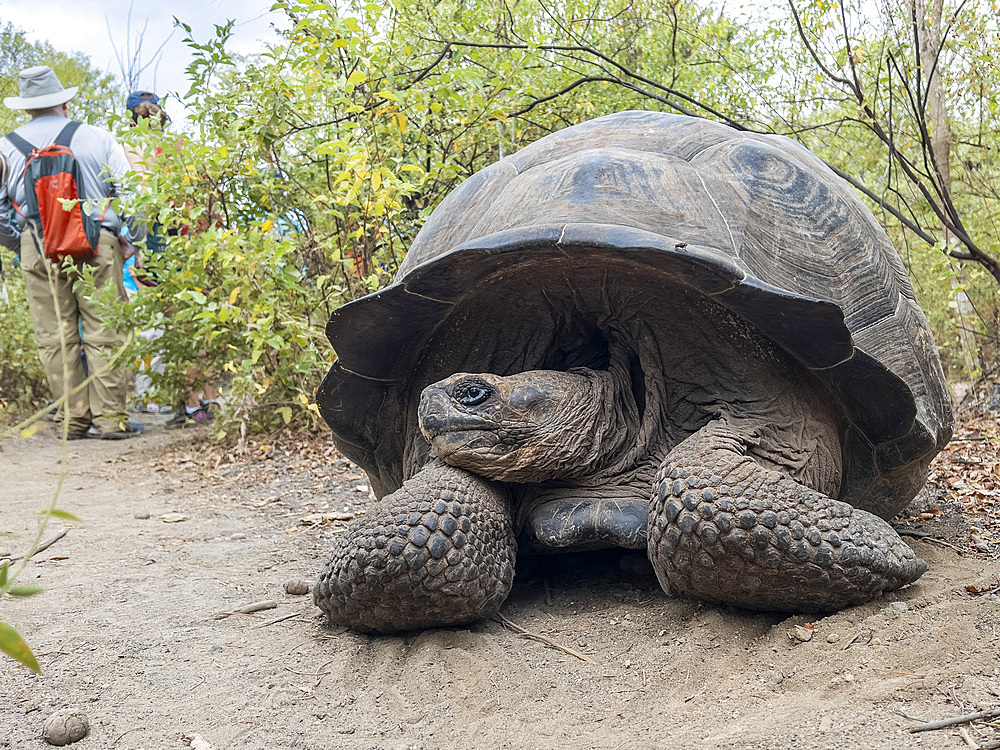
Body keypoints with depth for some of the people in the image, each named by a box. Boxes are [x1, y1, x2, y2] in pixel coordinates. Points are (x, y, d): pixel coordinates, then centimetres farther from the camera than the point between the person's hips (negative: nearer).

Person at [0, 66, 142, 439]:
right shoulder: (98, 138, 5)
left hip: (38, 250, 1)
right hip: (97, 245, -1)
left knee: (55, 338, 7)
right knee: (103, 334, 2)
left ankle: (74, 420, 9)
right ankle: (110, 418, 2)